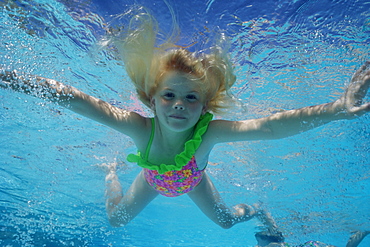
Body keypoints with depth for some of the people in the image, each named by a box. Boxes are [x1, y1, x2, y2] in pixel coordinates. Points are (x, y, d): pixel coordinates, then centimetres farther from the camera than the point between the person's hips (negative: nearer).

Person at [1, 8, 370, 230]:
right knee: (116, 219, 18)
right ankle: (111, 172, 49)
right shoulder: (140, 128, -43)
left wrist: (335, 109, -68)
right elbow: (77, 100, -45)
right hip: (154, 178, 1)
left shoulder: (208, 131, -45)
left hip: (193, 180, 0)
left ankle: (256, 211, 54)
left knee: (226, 220, 17)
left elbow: (269, 126, -57)